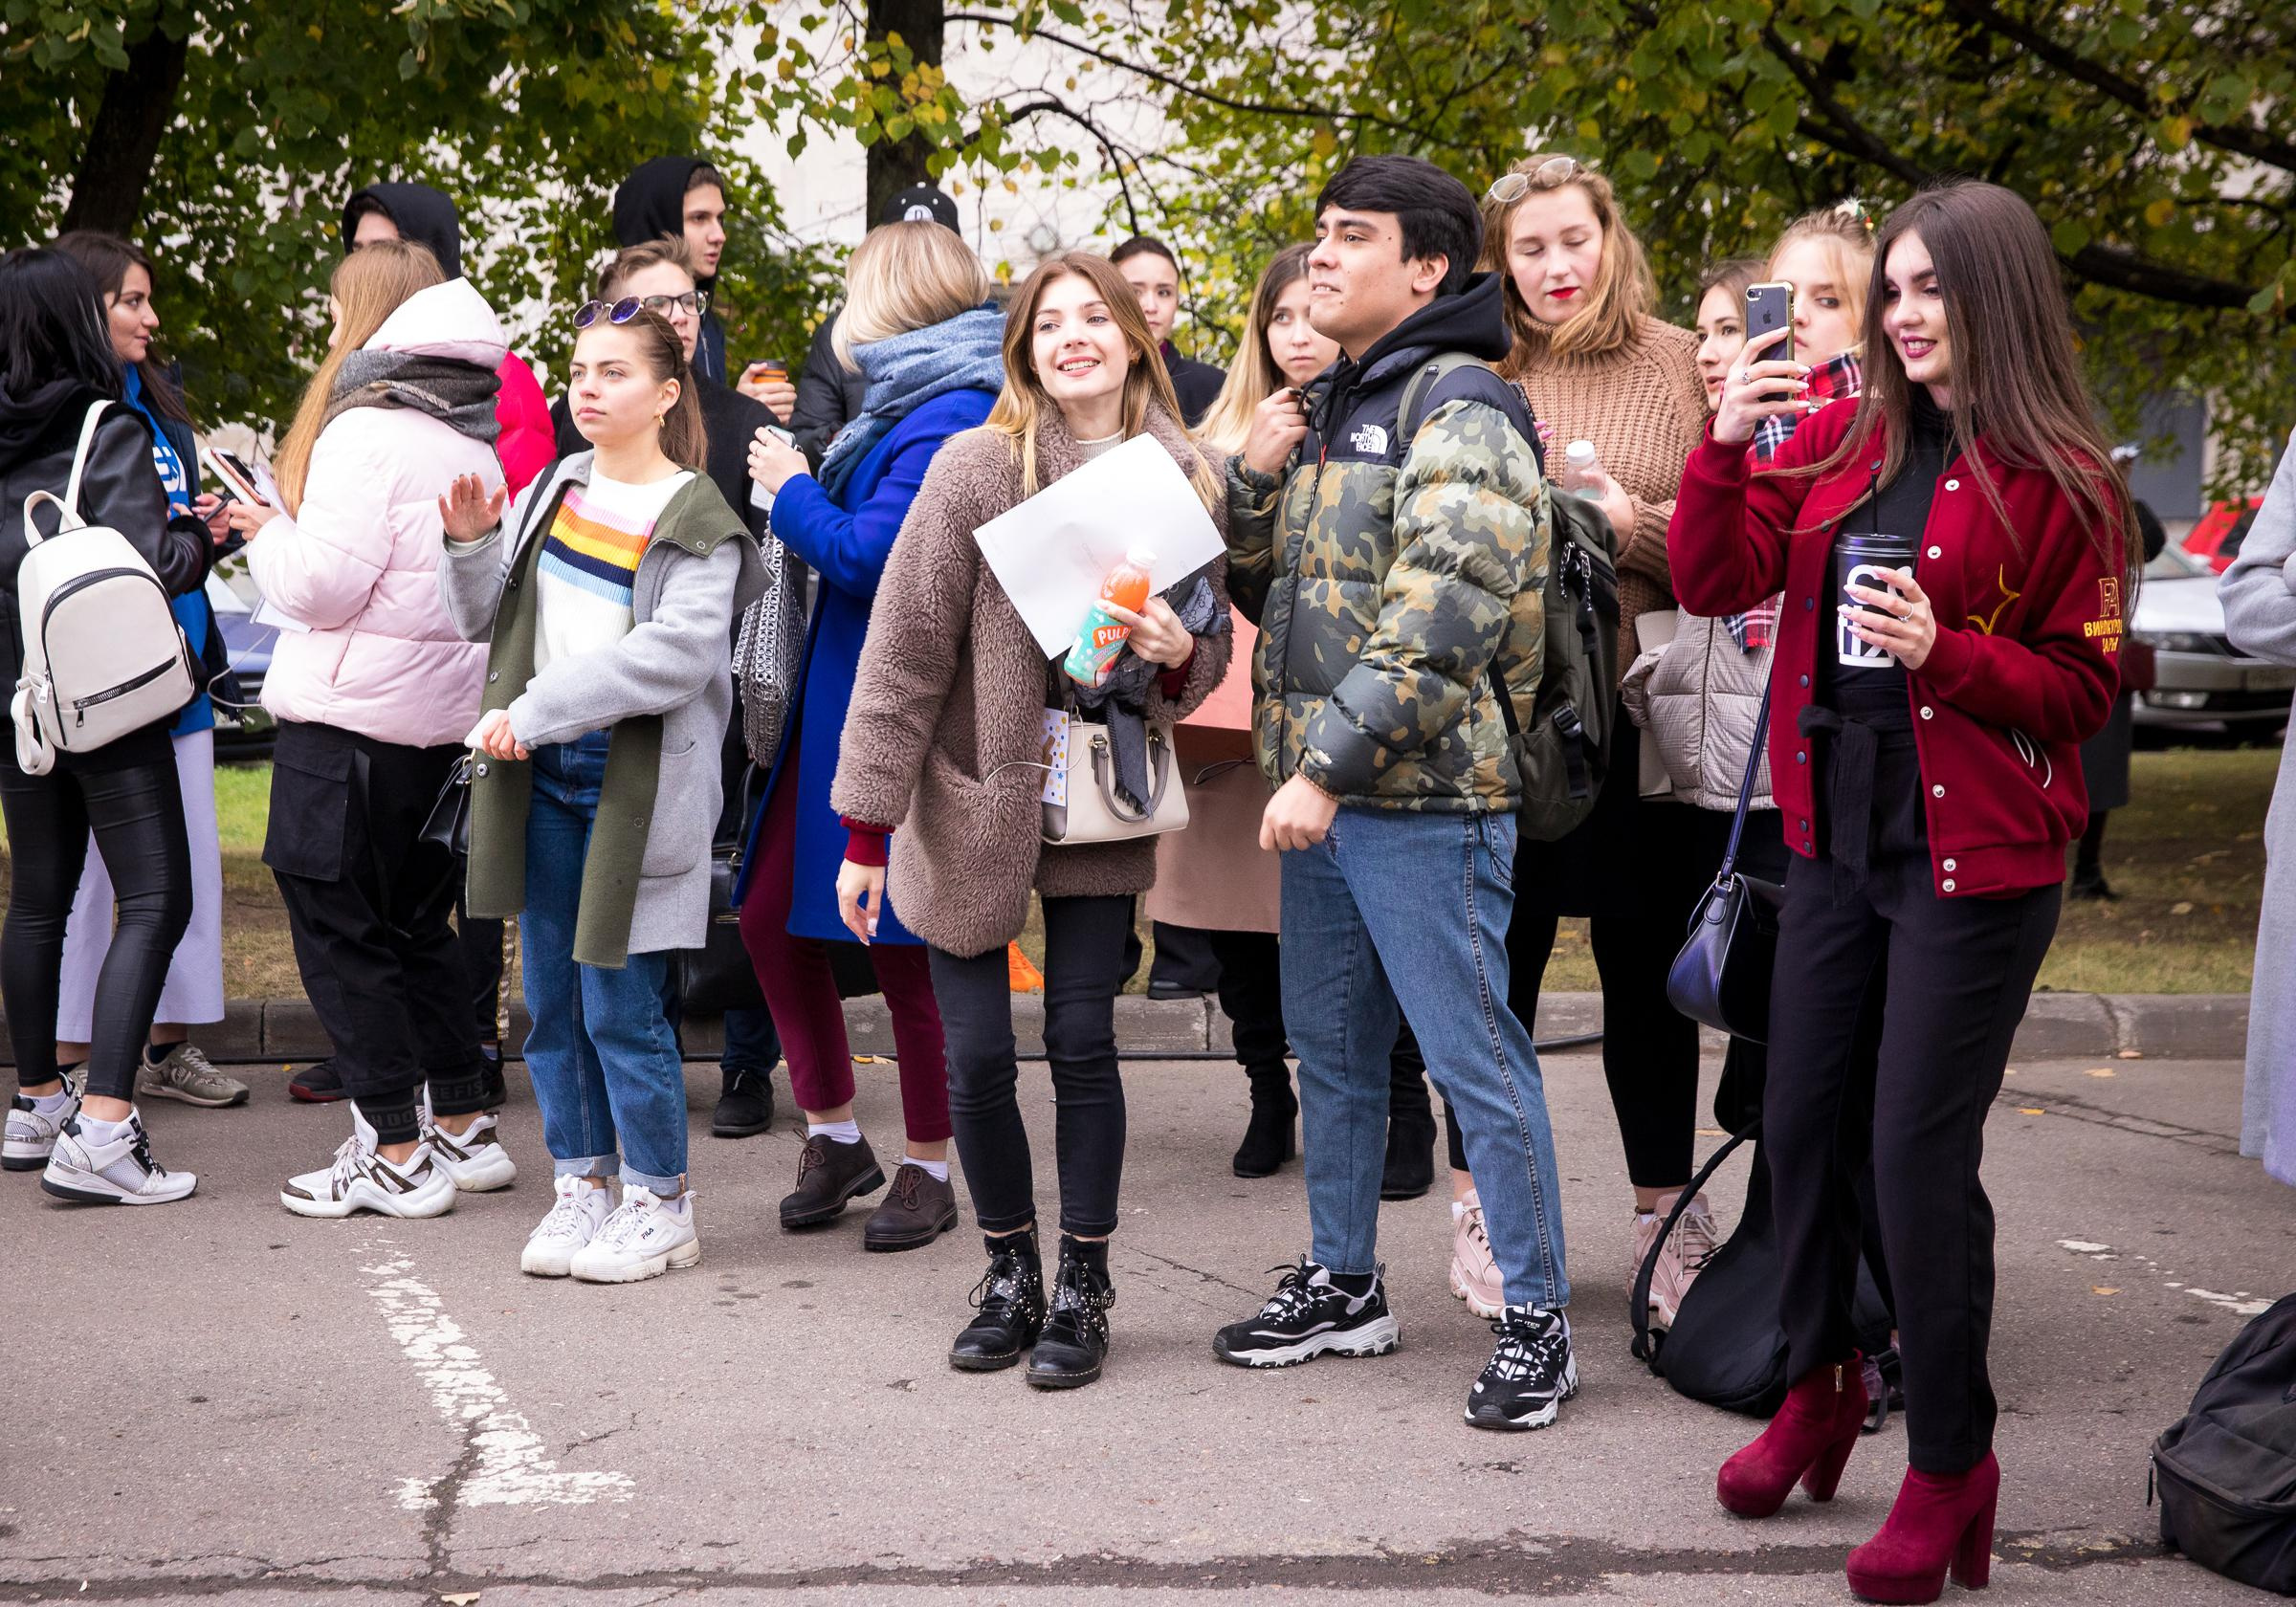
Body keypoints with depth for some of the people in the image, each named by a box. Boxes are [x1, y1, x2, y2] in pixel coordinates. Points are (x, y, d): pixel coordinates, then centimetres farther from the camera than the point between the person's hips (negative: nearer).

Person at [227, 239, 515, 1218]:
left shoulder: (365, 430, -15)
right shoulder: (469, 433, 11)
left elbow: (321, 582, -19)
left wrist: (269, 533, 0)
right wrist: (282, 530, 14)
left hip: (354, 715, -8)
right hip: (442, 712, 8)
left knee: (337, 924, 0)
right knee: (414, 919, 18)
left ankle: (397, 1156, 1)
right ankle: (463, 1128, 22)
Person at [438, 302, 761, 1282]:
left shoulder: (696, 523, -7)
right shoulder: (555, 492, 12)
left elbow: (676, 654, -20)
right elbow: (482, 621, 16)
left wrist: (539, 708, -20)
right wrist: (473, 544, -4)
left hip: (636, 784, -6)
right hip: (541, 776, 6)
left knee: (620, 1004, -4)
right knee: (551, 999, 11)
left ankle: (659, 1203, 10)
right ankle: (582, 1185, 23)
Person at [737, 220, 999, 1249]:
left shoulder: (953, 417, -17)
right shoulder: (904, 402, 15)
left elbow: (870, 557, -23)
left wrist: (793, 490, -9)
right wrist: (801, 485, 7)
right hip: (840, 700, 10)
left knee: (903, 939, 0)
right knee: (772, 913, 9)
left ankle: (927, 1171, 15)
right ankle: (834, 1137, 22)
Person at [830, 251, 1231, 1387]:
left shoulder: (1183, 479, 0)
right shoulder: (978, 467, -10)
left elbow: (1208, 655, 11)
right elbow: (905, 651, -10)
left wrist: (1179, 654, -14)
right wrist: (866, 830, -12)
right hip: (972, 804, -2)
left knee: (1082, 1043, 1)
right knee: (976, 1060, 0)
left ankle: (1082, 1290, 15)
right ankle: (1011, 1276, 21)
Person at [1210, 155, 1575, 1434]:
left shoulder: (1460, 415, -12)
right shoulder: (1334, 410, 17)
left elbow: (1437, 621, -22)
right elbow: (1269, 586, 24)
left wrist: (1329, 765, -24)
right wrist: (1256, 480, 4)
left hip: (1426, 800, -9)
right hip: (1320, 794, 9)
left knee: (1476, 1056, -5)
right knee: (1332, 1045, 17)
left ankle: (1539, 1318, 3)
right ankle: (1344, 1283, 30)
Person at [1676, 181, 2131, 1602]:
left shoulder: (2063, 477, -7)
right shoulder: (1842, 441, 7)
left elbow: (2083, 687, -6)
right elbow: (1716, 582, 4)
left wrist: (1948, 651, -21)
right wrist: (1728, 446, -10)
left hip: (1978, 858, -6)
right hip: (1841, 838, 6)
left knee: (1921, 1151, -5)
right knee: (1803, 1122, 13)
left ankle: (1950, 1466, 9)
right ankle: (1820, 1390, 34)